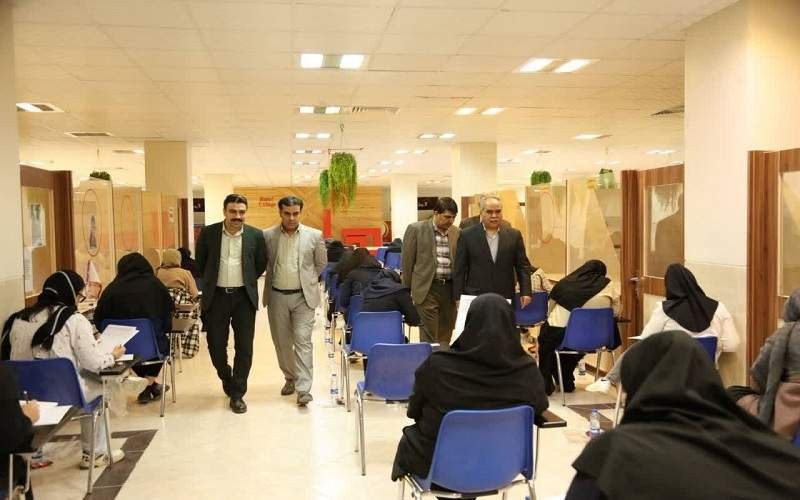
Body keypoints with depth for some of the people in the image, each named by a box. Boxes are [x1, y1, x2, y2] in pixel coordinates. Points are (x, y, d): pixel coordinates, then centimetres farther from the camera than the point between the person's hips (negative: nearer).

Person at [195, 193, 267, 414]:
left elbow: (261, 264, 10)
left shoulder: (255, 235, -3)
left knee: (244, 347, 1)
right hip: (216, 296, 0)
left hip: (244, 297, 0)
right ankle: (226, 377, 37)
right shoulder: (208, 233, -3)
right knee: (216, 344, 7)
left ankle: (237, 394, 13)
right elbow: (200, 263, 11)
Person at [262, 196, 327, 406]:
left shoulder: (314, 235, -2)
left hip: (303, 296, -2)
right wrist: (274, 279, 12)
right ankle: (290, 378, 31)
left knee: (302, 340, -7)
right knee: (281, 341, 11)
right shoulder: (267, 236, -2)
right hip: (277, 296, 2)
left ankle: (304, 389, -7)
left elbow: (321, 263, 11)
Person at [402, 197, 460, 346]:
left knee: (445, 337, 8)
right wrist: (407, 290, 3)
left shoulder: (457, 233, 7)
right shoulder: (416, 229, -3)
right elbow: (407, 261, 0)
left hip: (450, 289, 4)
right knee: (428, 337, -5)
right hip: (427, 288, -3)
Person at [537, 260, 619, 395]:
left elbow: (550, 309, 13)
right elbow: (616, 313, 10)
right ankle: (567, 383, 42)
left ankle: (546, 384, 30)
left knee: (545, 336, 31)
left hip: (558, 335, -1)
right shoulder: (607, 285, 2)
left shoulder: (564, 283, 4)